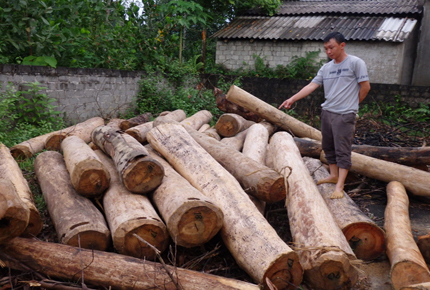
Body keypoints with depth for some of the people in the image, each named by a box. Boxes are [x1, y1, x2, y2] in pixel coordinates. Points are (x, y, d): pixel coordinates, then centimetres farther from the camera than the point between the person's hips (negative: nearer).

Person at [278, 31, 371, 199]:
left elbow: (365, 87, -5)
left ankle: (339, 186, -3)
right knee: (328, 147, 15)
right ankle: (334, 175, 30)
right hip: (326, 112, 7)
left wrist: (352, 104, 3)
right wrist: (292, 99, -6)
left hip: (344, 115, -7)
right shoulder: (326, 68, 9)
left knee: (342, 150, -5)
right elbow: (311, 86, 4)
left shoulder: (355, 63, -7)